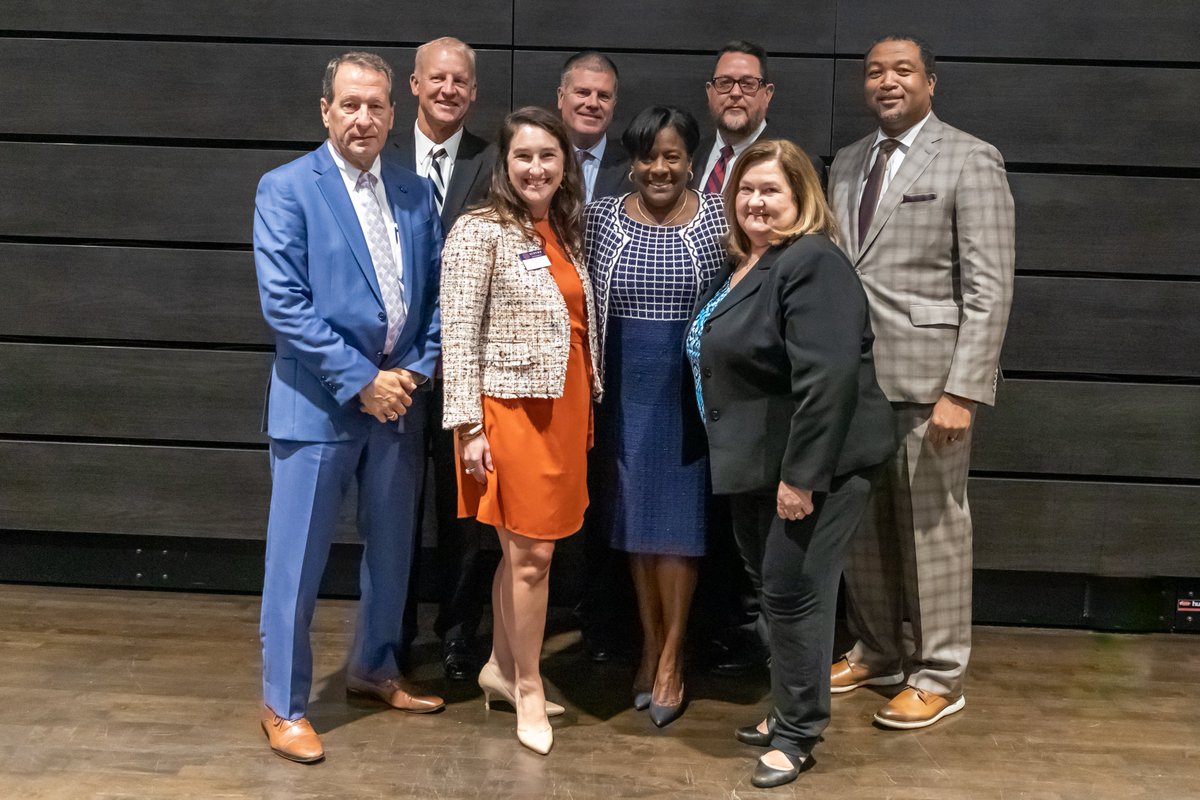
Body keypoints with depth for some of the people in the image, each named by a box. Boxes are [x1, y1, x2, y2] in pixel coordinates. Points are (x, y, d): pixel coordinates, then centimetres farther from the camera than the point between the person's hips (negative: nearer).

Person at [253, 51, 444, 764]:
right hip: (319, 401, -5)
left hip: (401, 396, 5)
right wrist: (360, 380, -16)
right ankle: (284, 704, 16)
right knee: (298, 558, 2)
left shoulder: (415, 193, 8)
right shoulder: (287, 188, -7)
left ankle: (374, 669, 36)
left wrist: (415, 371, -5)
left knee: (392, 547, 16)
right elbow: (284, 303, -14)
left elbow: (438, 291, 8)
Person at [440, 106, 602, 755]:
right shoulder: (480, 231, -9)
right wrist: (468, 427, -16)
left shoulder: (563, 233, 13)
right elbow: (459, 334, -12)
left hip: (565, 407, 7)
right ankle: (529, 689, 13)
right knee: (531, 554, -1)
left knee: (524, 549, 14)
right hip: (512, 409, -6)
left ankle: (501, 666, 29)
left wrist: (588, 405, 17)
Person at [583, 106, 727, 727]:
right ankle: (650, 645, 24)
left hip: (693, 388, -2)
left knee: (680, 515, 1)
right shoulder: (601, 217, 2)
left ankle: (671, 658, 12)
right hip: (627, 388, 2)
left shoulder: (718, 217, -3)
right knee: (635, 515, 10)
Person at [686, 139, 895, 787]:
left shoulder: (812, 264, -18)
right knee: (771, 587, 17)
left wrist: (800, 475, -26)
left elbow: (827, 379, -26)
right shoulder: (741, 265, 12)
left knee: (793, 592, -3)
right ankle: (789, 708, 33)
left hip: (812, 464, -9)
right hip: (754, 464, 9)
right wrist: (744, 463, 21)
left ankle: (797, 734, 12)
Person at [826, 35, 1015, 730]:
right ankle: (877, 652, 30)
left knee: (933, 528, 2)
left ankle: (940, 676, 16)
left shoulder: (970, 161, -5)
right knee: (859, 526, 13)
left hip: (927, 377, -6)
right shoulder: (847, 163, 15)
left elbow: (990, 289, -11)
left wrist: (961, 391, -17)